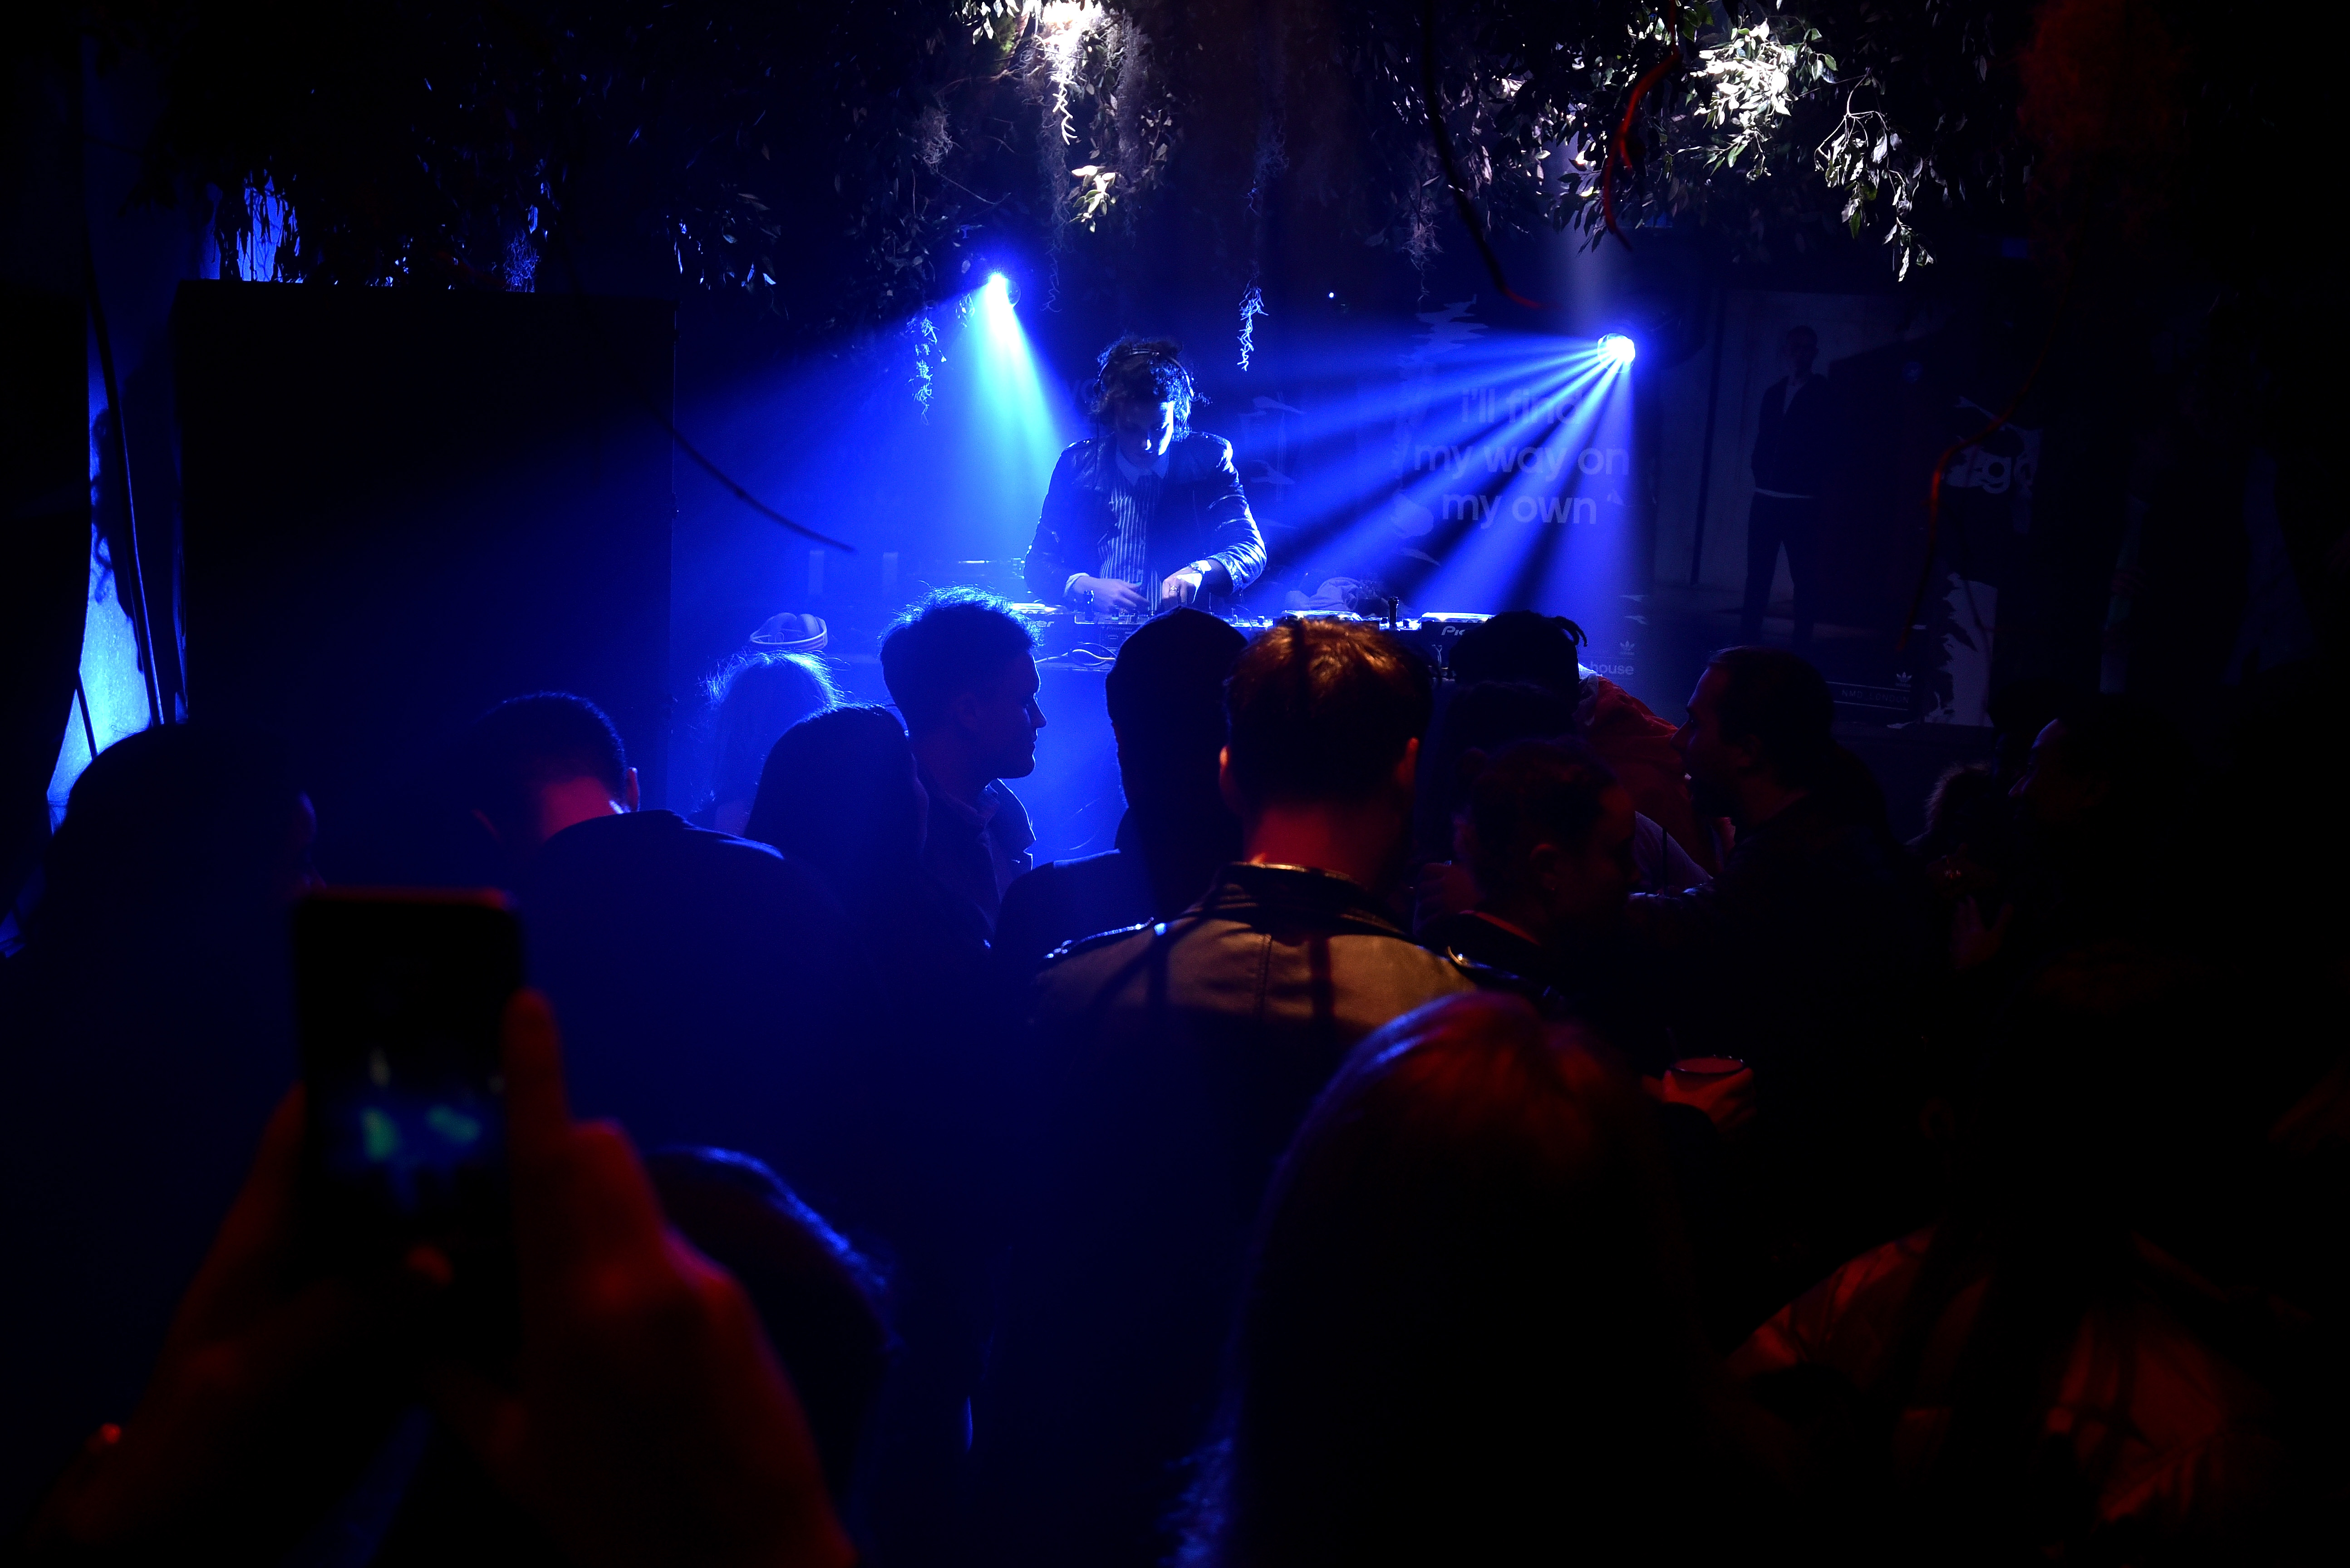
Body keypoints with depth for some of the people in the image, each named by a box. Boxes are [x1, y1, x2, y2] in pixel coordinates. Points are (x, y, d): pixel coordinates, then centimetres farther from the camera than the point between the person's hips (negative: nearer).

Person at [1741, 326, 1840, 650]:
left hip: (1801, 501, -5)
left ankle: (1802, 645, 0)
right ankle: (1748, 639, 9)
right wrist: (1760, 474, 4)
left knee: (1804, 576, -3)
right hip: (1766, 498, 5)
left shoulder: (1824, 395, 2)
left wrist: (1816, 482, -10)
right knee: (1758, 572, 5)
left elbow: (1828, 448, -3)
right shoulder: (1774, 392, 16)